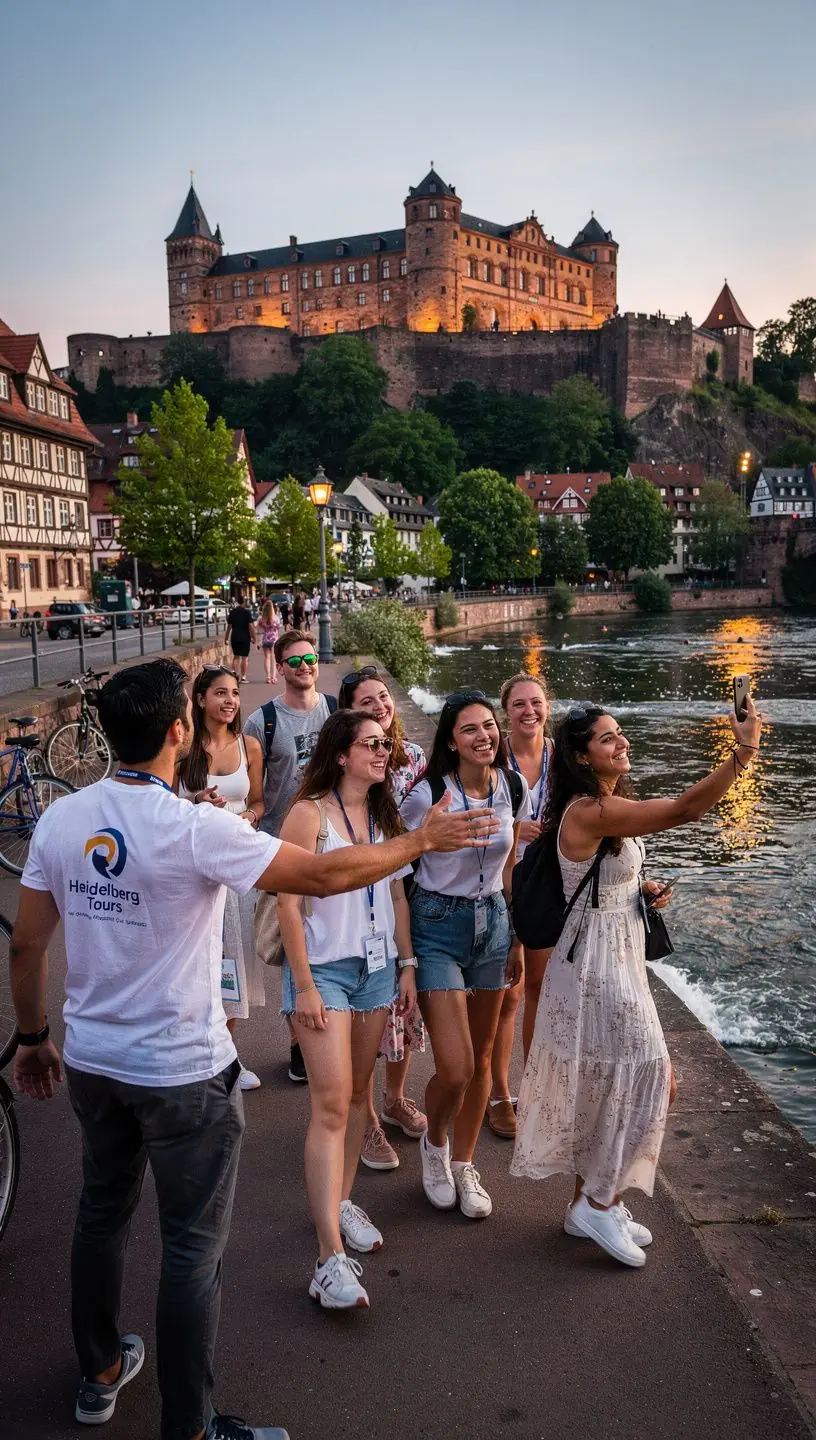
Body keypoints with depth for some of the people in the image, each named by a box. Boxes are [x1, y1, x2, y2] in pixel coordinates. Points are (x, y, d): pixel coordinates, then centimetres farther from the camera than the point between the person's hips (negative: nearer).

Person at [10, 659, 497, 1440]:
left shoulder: (59, 819, -6)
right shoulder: (196, 828, -24)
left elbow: (25, 946, 1)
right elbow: (324, 875, -20)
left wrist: (33, 1037, 16)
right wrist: (421, 840, -6)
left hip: (91, 1059, 6)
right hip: (182, 1073, -6)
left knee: (100, 1215, 24)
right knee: (192, 1248, 9)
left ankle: (100, 1373, 44)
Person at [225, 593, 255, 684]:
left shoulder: (232, 612, 4)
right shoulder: (247, 612, -9)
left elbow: (229, 626, 8)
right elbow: (250, 626, -13)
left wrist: (226, 638, 15)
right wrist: (253, 637, -7)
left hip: (234, 637, 4)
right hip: (245, 637, -4)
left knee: (236, 656, 16)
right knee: (244, 657, 3)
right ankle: (243, 677, 3)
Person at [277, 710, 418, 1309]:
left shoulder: (386, 816, 8)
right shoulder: (309, 814, -11)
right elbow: (288, 902, -13)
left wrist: (407, 965, 10)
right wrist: (304, 986, -15)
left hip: (377, 966, 6)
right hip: (323, 967, -6)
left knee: (359, 1090, 14)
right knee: (331, 1104, -11)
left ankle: (342, 1201, 31)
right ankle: (331, 1257, -11)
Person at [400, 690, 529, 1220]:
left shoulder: (513, 787, -1)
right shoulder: (427, 795, -17)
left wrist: (517, 939, 14)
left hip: (493, 922, 5)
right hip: (437, 925, -5)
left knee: (482, 1060, 13)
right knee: (455, 1068, -9)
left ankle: (463, 1165, 34)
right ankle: (434, 1144, 25)